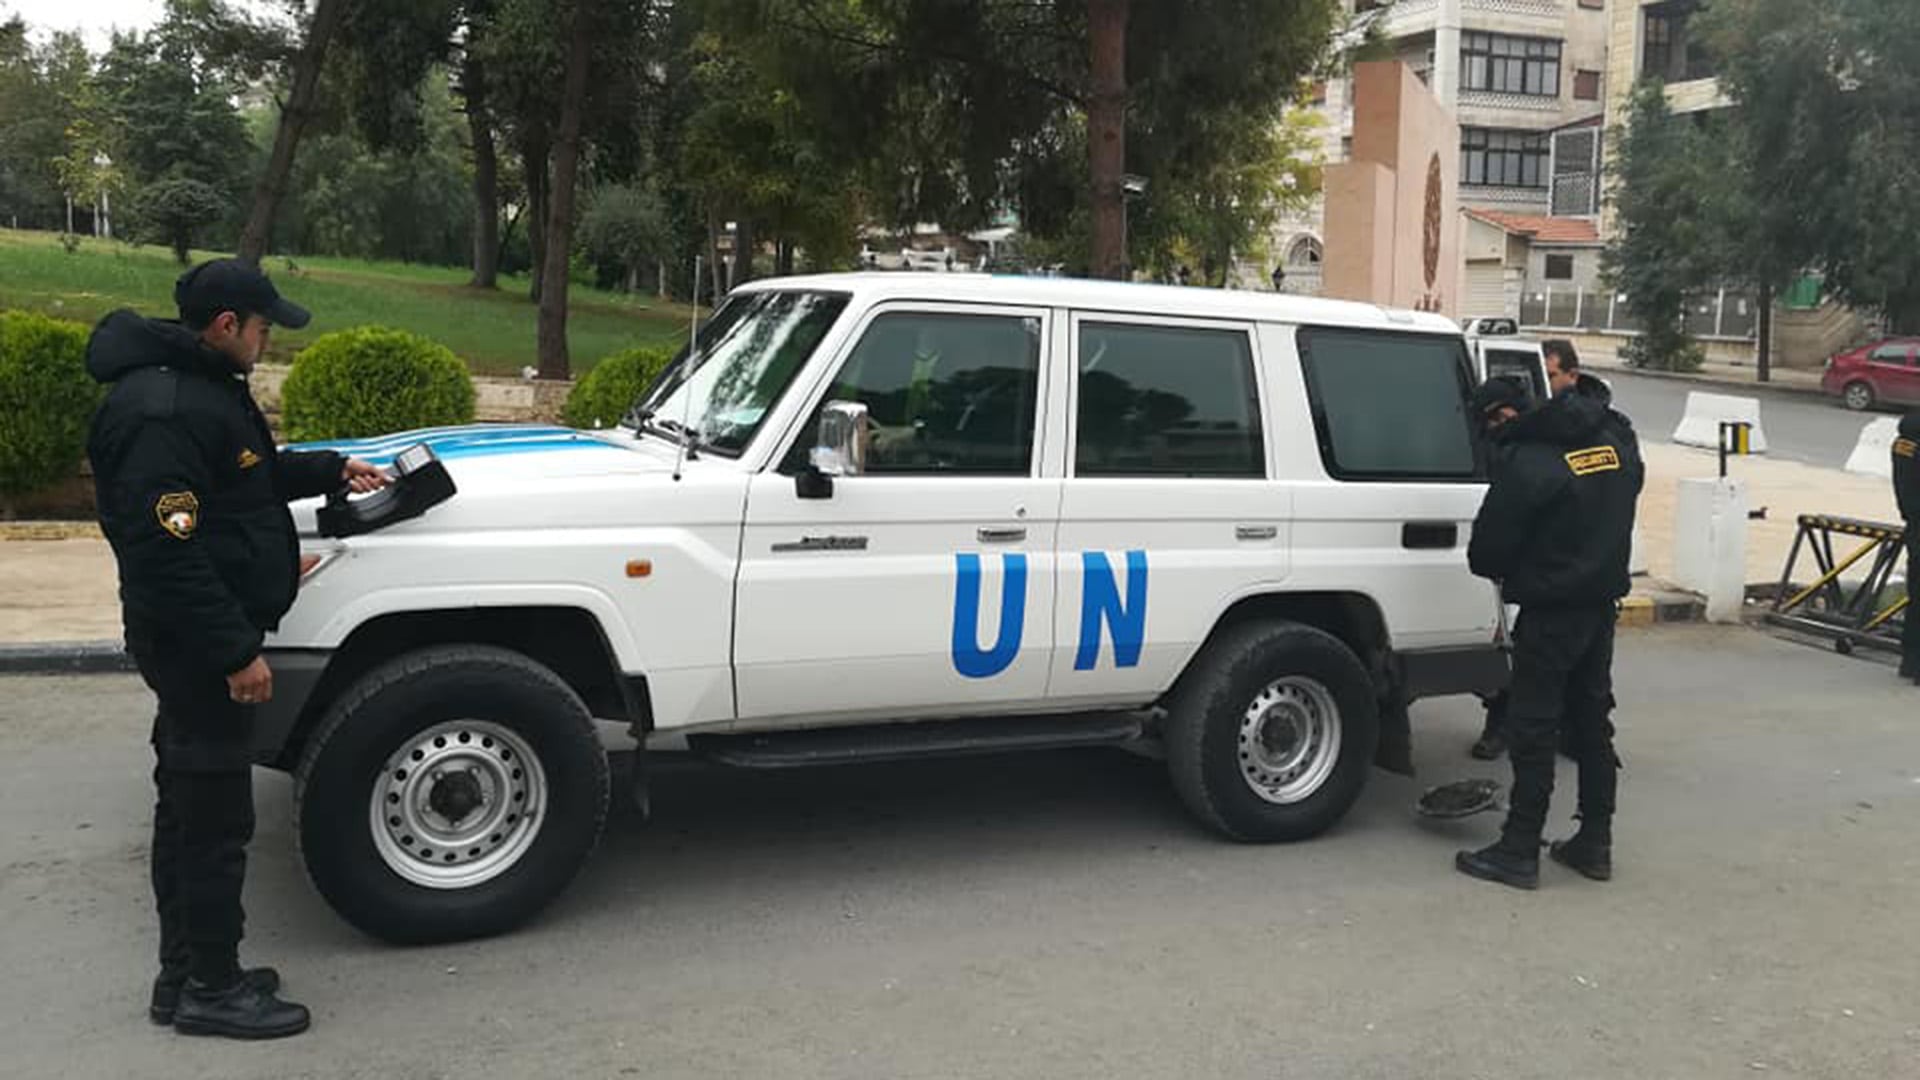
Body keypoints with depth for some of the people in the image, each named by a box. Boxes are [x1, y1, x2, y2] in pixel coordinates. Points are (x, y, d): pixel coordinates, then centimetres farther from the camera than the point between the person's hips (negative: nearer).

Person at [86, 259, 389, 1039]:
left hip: (202, 638, 11)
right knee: (214, 814, -2)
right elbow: (164, 551, -27)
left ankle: (185, 975, 28)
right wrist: (235, 651, -26)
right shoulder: (159, 411, -23)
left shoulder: (203, 385, 11)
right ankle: (209, 990, 10)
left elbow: (252, 476, 28)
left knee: (190, 806, 17)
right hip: (195, 642, -11)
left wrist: (333, 472, 22)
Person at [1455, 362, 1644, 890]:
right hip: (1603, 600, 8)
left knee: (1533, 727, 0)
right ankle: (1595, 843, 24)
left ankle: (1519, 851, 5)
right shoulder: (1619, 440, 3)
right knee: (1592, 719, 16)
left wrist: (1500, 570, 8)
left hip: (1551, 609, -7)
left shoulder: (1527, 460, -20)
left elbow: (1489, 545, -13)